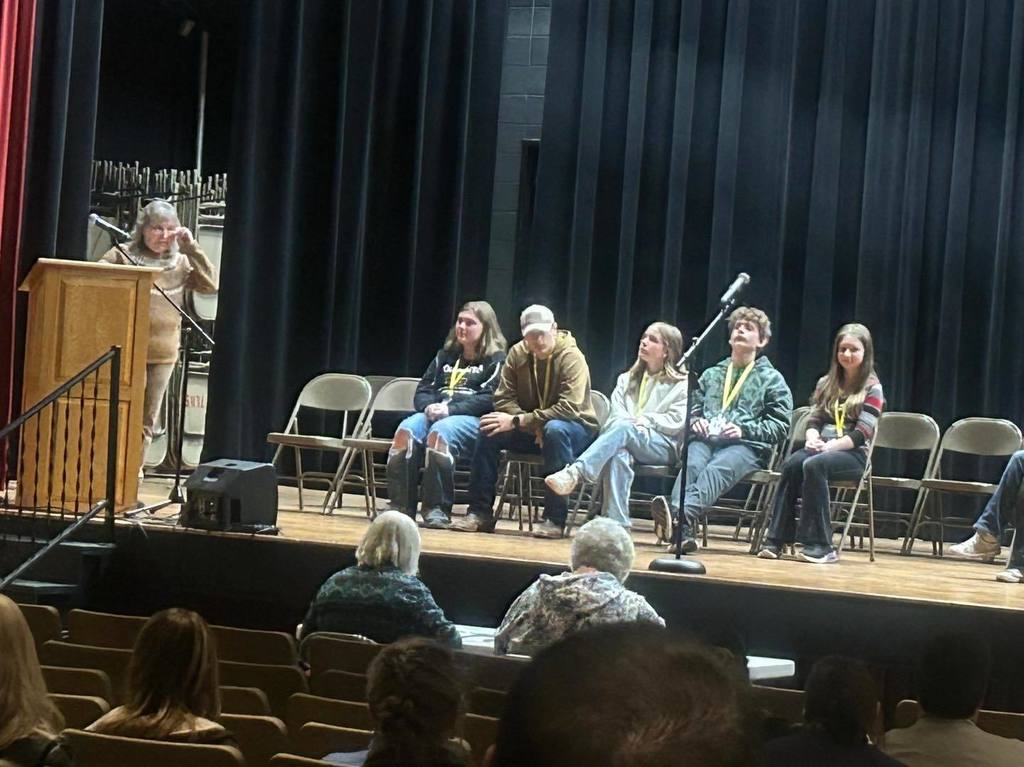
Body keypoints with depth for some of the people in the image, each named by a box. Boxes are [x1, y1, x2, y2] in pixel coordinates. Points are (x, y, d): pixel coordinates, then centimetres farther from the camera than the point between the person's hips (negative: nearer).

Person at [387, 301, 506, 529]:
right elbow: (423, 390, 20)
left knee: (440, 432, -38)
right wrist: (430, 406, -5)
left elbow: (490, 399, -7)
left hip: (472, 419, -5)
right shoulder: (445, 356, 26)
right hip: (433, 413, 5)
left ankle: (437, 508, -36)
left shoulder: (496, 360, 7)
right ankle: (400, 504, -30)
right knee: (406, 431, -29)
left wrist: (450, 409, -17)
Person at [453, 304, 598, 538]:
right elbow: (503, 398, -3)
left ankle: (555, 519, -35)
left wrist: (518, 421, -31)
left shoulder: (572, 358, -19)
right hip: (531, 430, 5)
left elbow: (569, 409, -27)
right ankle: (480, 513, -12)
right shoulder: (517, 354, -3)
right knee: (489, 429, -19)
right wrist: (534, 425, -20)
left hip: (576, 427, -5)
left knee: (555, 429, -39)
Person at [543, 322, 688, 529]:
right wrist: (632, 422, -10)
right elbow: (616, 414, 12)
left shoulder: (681, 384, 16)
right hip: (627, 440, 3)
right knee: (619, 455, -37)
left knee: (624, 428, -36)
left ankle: (574, 473, -56)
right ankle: (617, 525, -50)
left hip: (664, 447, -3)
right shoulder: (626, 380, 28)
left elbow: (678, 420, 2)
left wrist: (646, 420, -10)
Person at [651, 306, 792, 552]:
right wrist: (695, 422, 5)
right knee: (692, 465, -35)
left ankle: (681, 515, -65)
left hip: (746, 445, -3)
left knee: (715, 469, -38)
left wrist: (744, 430, -9)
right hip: (705, 439, 3)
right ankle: (683, 529, -59)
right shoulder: (711, 375, 31)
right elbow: (691, 409, 30)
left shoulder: (772, 379, 17)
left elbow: (780, 426, 7)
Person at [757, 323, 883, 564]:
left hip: (853, 454, -4)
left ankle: (820, 545, -37)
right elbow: (814, 420, 12)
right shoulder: (827, 383, 18)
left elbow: (862, 433, -9)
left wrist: (830, 445, -21)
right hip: (820, 448, 5)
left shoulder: (872, 388, 1)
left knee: (813, 465, -36)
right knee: (792, 464, -30)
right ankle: (776, 539, -33)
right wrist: (812, 438, -12)